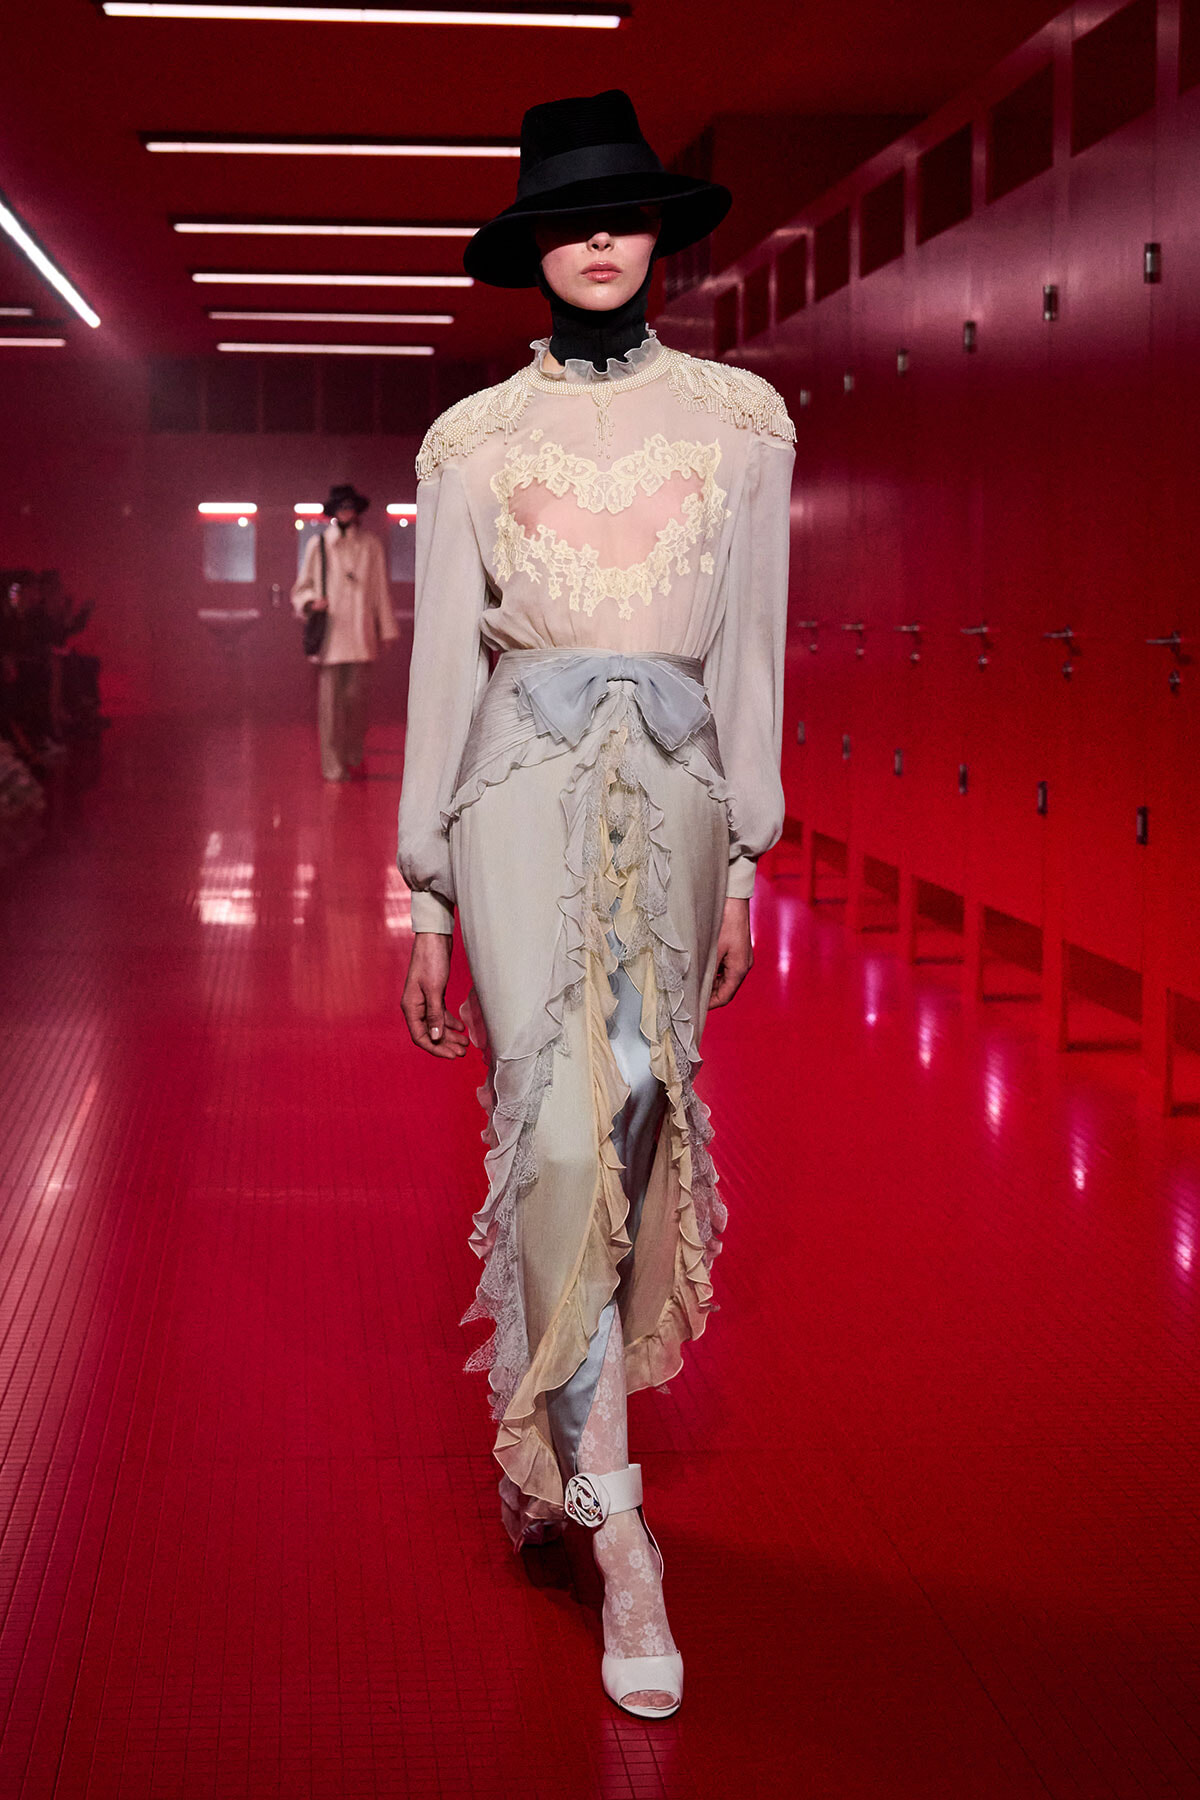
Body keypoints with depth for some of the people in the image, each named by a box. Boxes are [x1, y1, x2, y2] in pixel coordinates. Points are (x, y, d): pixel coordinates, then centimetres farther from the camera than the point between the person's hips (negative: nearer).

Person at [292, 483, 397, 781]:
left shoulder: (370, 545, 10)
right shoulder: (318, 545, 5)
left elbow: (380, 589, 13)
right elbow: (302, 588, 11)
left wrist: (386, 631, 11)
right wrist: (312, 602, -11)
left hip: (361, 635, 1)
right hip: (330, 634, -1)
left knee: (355, 698, 0)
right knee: (329, 701, -4)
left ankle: (354, 757, 19)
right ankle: (333, 766, 1)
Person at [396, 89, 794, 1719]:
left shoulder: (741, 420, 8)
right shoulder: (472, 441, 4)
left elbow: (749, 650, 8)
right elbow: (444, 666, 4)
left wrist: (744, 860, 5)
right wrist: (426, 900, 2)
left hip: (673, 792, 2)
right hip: (528, 791, -2)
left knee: (636, 1123, 6)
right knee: (565, 1129, -14)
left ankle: (543, 1431, 28)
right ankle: (617, 1525, -9)